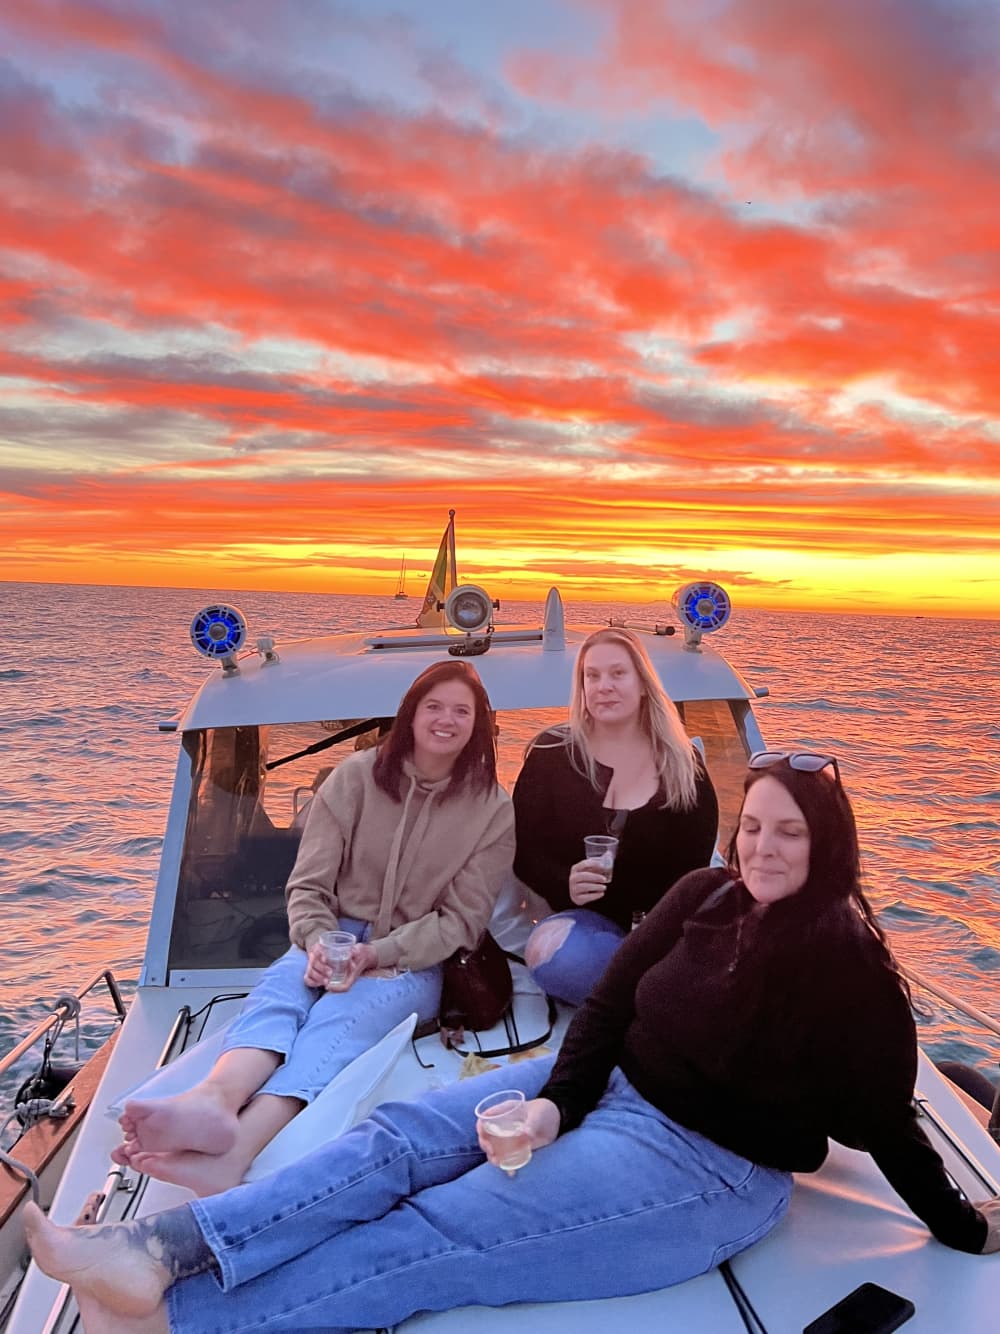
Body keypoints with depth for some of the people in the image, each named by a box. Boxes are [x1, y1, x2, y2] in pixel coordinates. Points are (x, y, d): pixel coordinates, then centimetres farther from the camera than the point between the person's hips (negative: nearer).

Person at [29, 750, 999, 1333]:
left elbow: (882, 1120, -4)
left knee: (434, 1235, -16)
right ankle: (158, 1248, -15)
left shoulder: (847, 965, -14)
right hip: (606, 1085, 6)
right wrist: (556, 1101, -14)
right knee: (399, 1137, -10)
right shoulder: (705, 896, 1)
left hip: (709, 1165, -6)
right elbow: (613, 1000, -2)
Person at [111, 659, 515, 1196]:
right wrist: (318, 943, -20)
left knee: (339, 1017, -34)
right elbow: (308, 884, 1)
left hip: (415, 961, -2)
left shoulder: (493, 811, 0)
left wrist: (377, 954, -16)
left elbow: (460, 920, -2)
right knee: (277, 989, -31)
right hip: (335, 937, 2)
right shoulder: (358, 775, 1)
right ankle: (213, 1101, -61)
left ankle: (235, 1147, -58)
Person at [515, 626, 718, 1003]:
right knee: (551, 951, -35)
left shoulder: (680, 763, 3)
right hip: (582, 918, 1)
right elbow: (523, 849, 0)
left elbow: (693, 865, 0)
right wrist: (565, 884, -21)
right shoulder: (551, 753, 1)